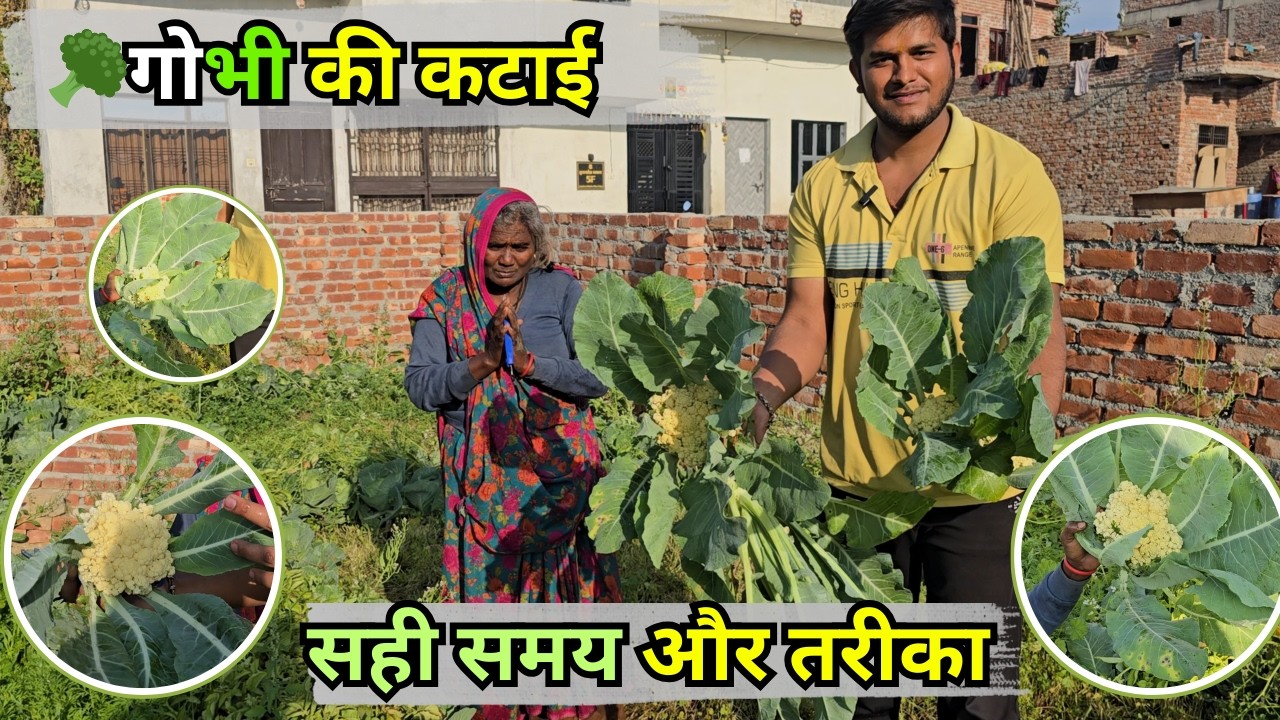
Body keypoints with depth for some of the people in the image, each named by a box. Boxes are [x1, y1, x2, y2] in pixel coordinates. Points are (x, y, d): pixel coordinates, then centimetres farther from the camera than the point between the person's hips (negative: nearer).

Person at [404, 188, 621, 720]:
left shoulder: (562, 291, -2)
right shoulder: (447, 298, 0)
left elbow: (600, 374, -8)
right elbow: (418, 385, -5)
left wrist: (530, 363, -21)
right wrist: (479, 366, -20)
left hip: (557, 469, -1)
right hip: (483, 475, 1)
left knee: (561, 576, 4)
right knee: (489, 579, 8)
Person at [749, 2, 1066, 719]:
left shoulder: (1010, 174, -10)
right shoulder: (824, 186, 2)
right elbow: (806, 319, 0)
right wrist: (763, 394, -20)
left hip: (974, 490, -3)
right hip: (856, 481, 4)